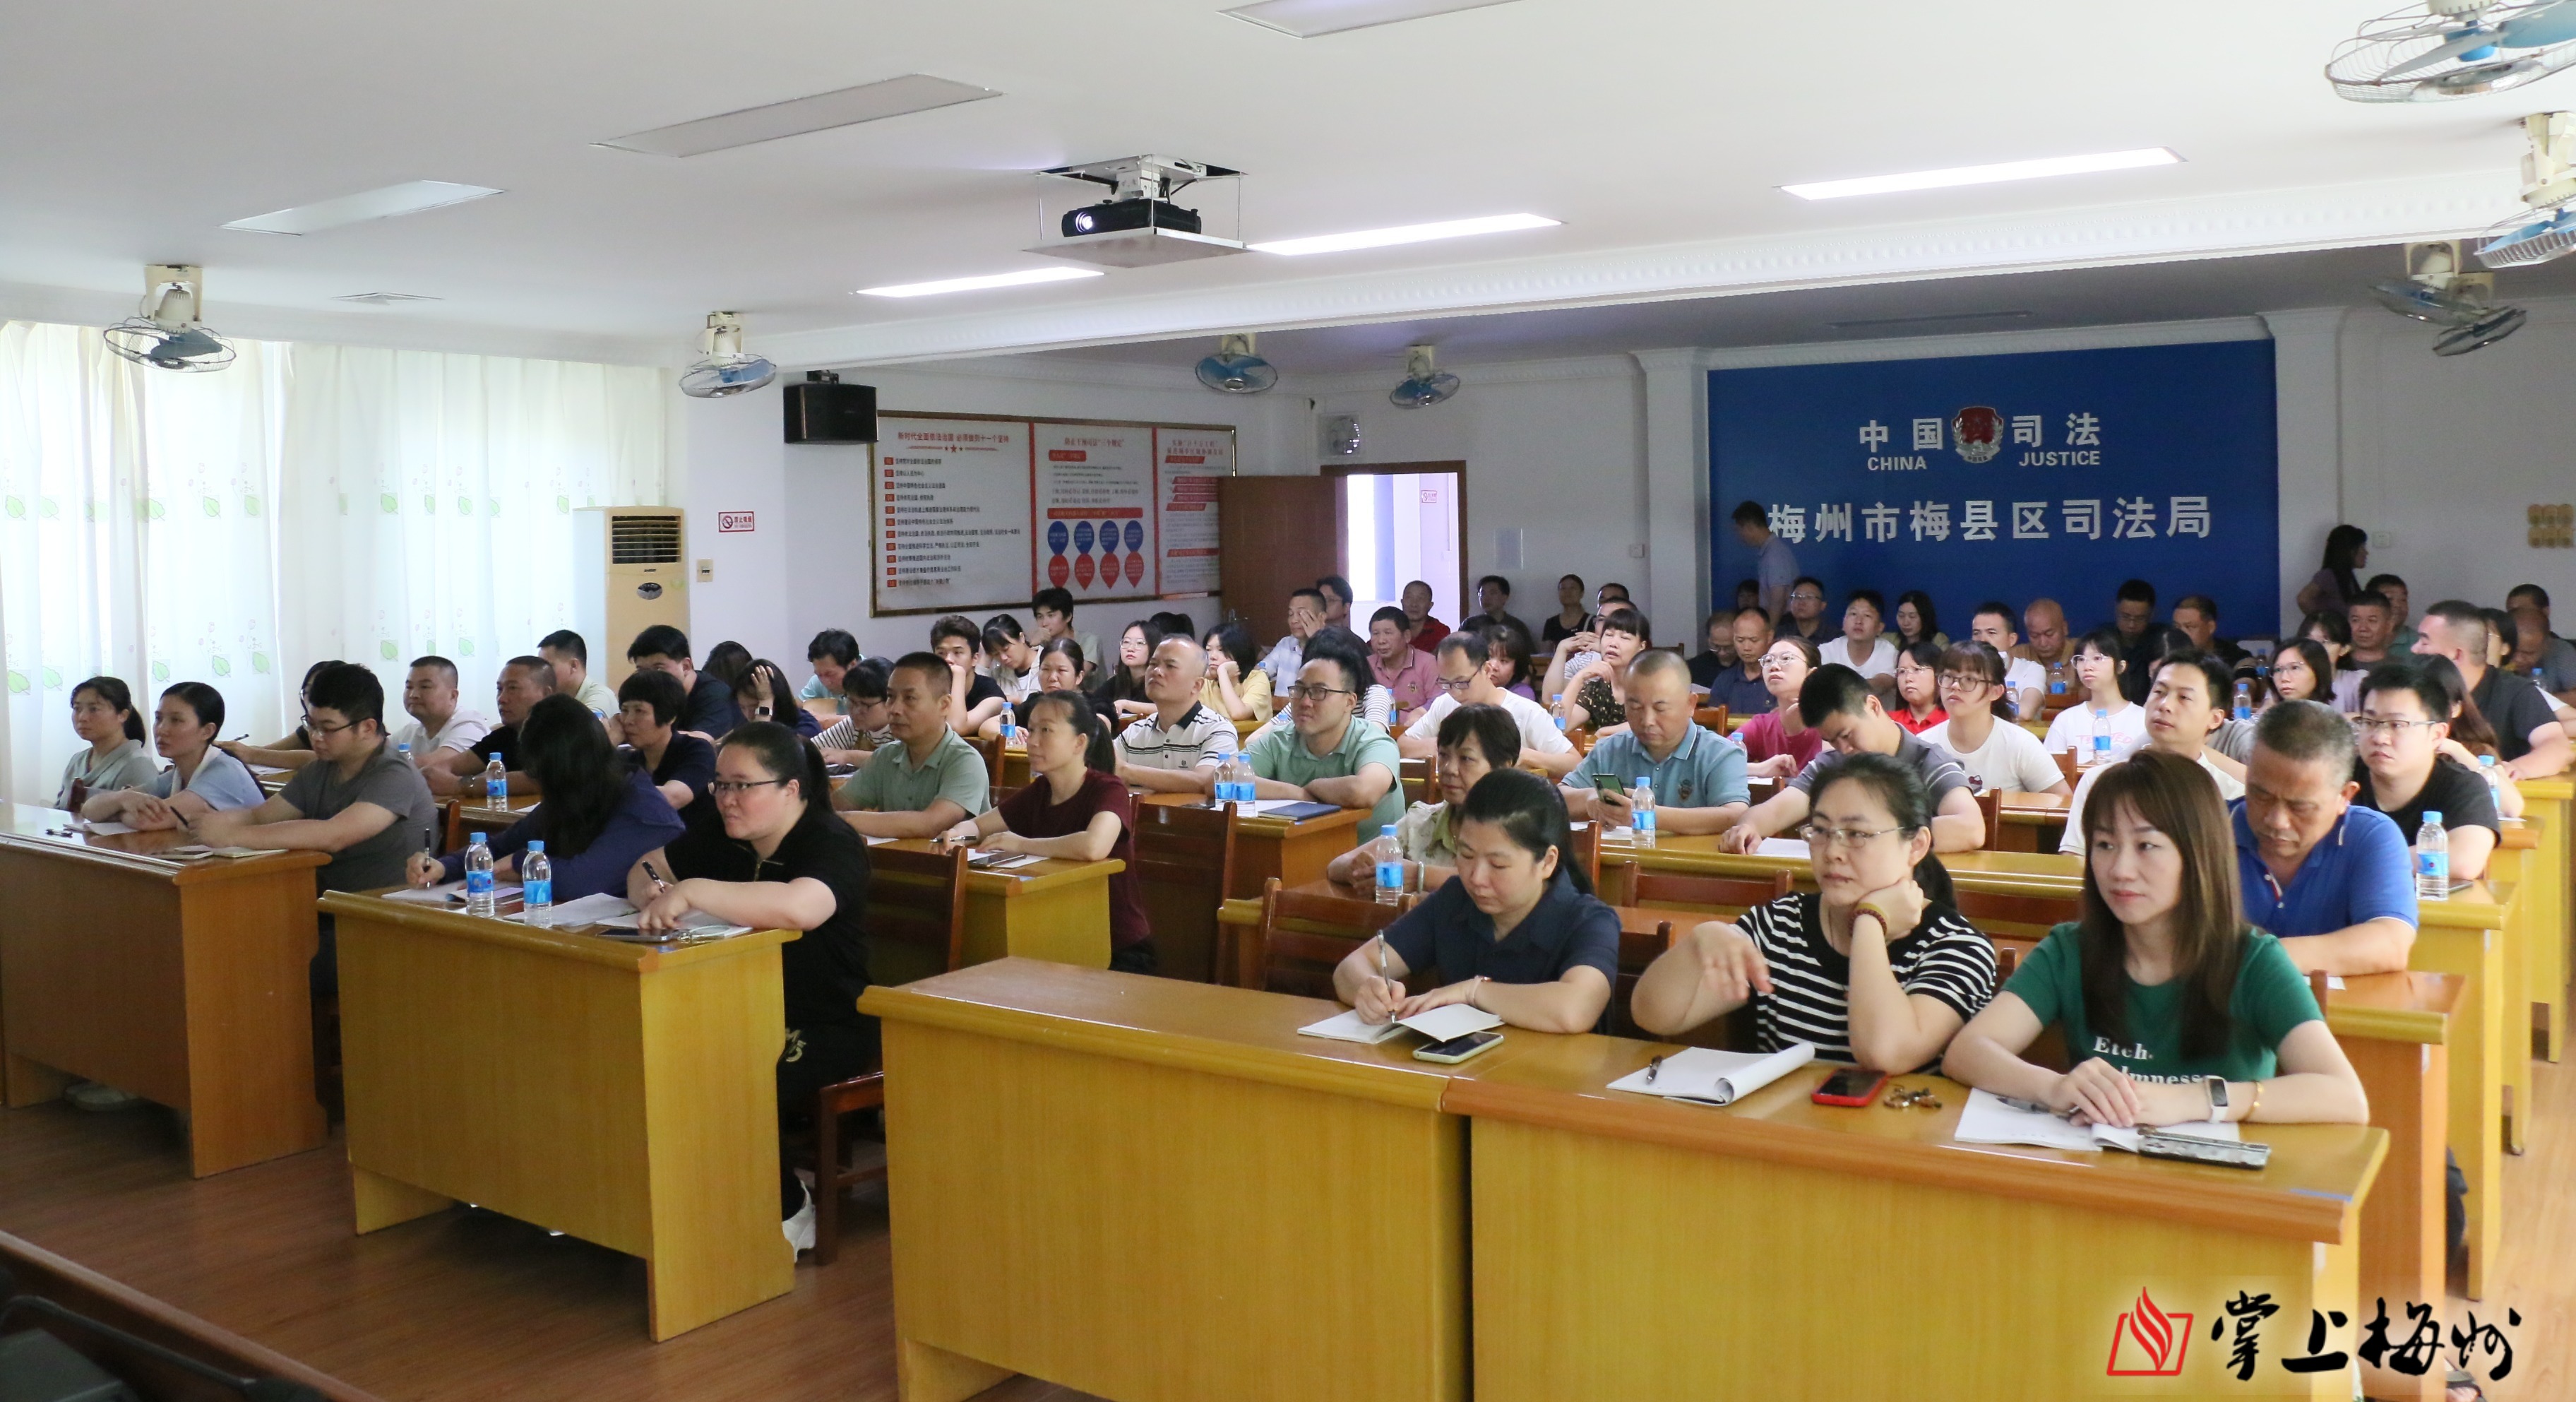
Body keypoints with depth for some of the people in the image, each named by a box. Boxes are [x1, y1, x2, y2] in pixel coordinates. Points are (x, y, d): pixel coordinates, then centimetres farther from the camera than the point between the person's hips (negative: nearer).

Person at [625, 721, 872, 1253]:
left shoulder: (833, 846, -17)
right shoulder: (725, 839, 9)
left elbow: (798, 908, -39)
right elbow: (645, 868, 18)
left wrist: (691, 891, -38)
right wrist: (653, 891, -7)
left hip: (826, 1031, -7)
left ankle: (788, 1213, -1)